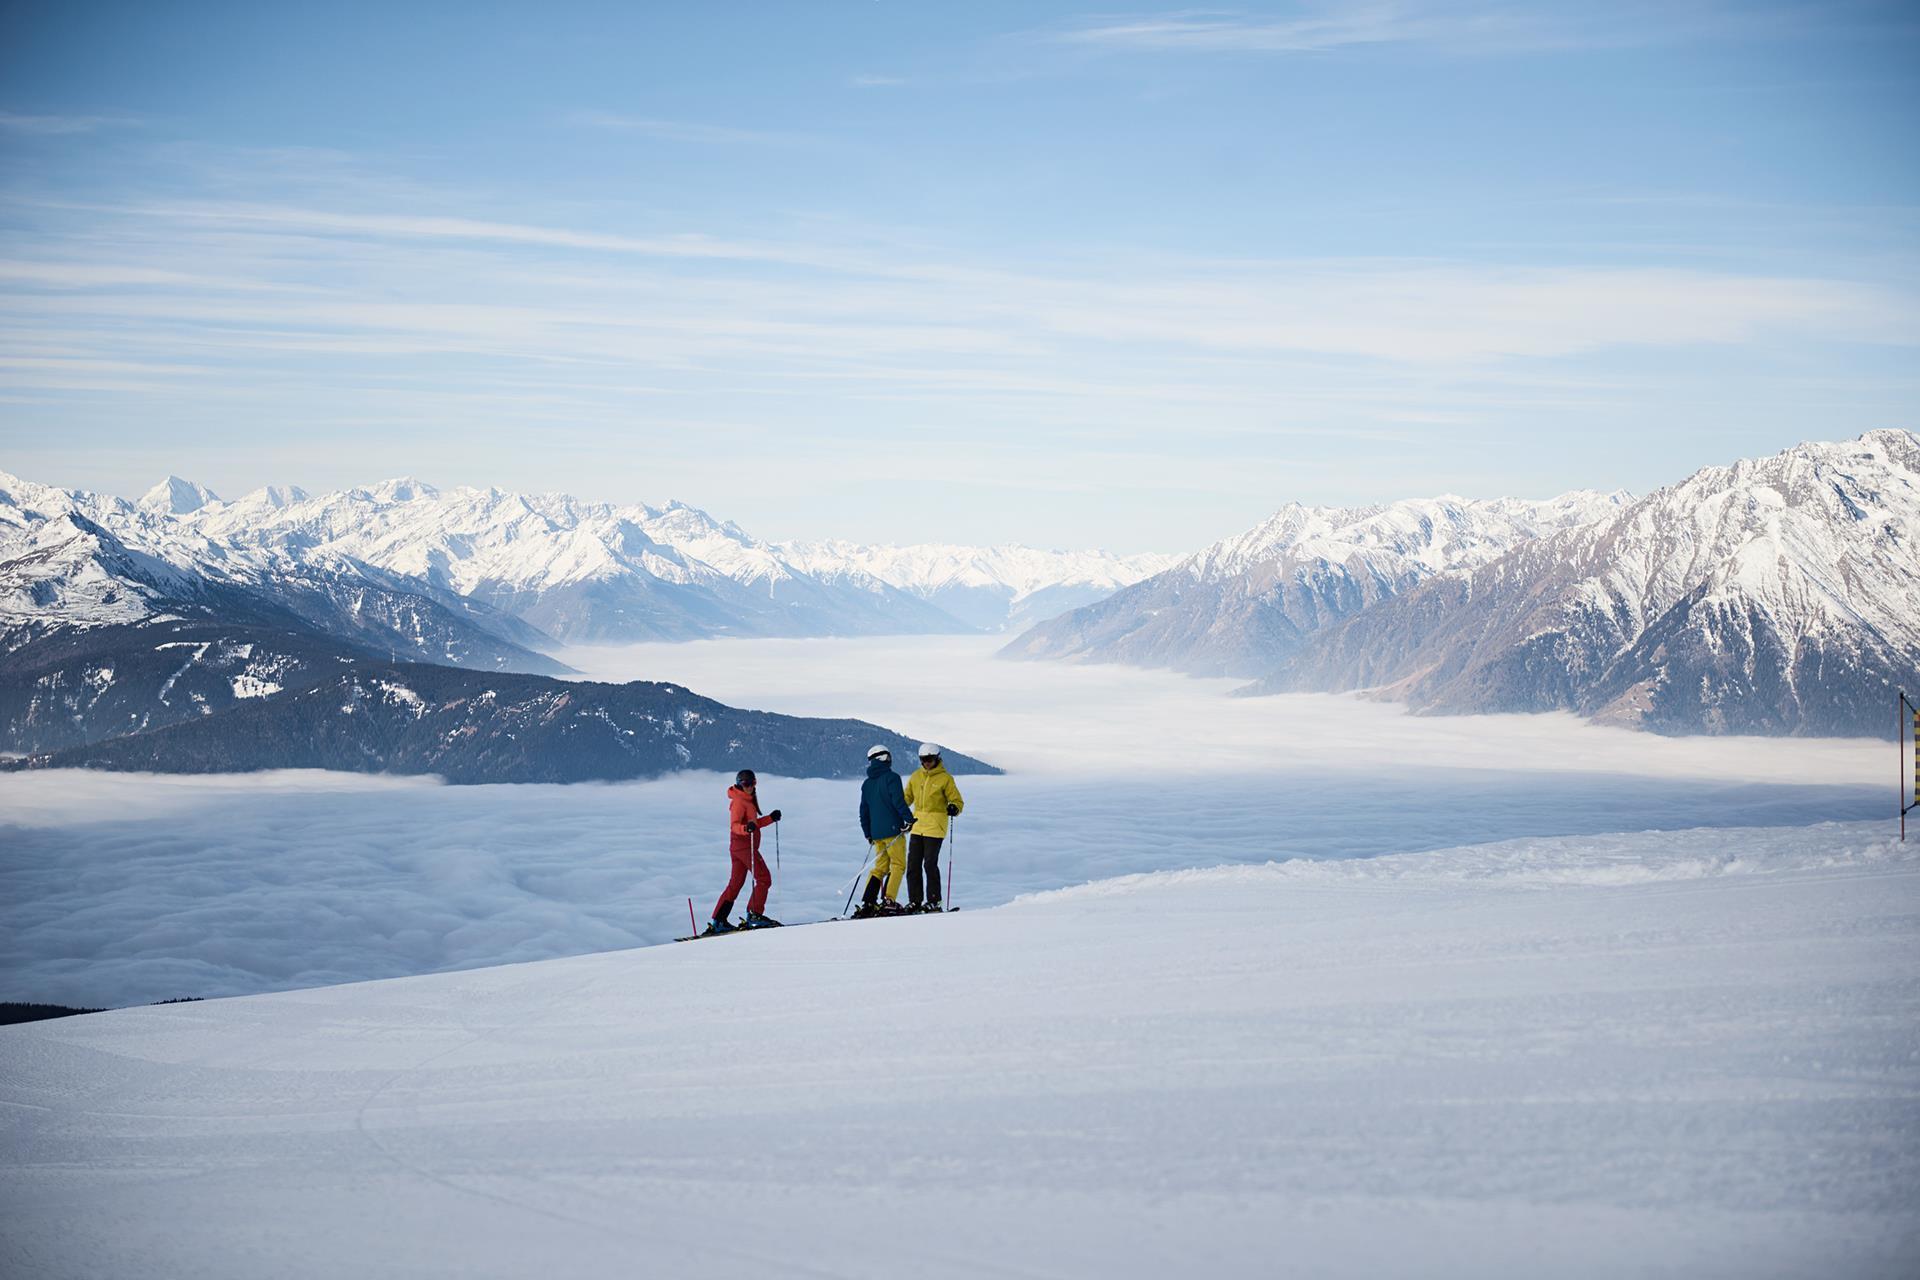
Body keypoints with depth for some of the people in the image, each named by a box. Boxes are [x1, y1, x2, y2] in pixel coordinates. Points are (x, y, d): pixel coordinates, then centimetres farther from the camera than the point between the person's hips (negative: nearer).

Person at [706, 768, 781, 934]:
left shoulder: (748, 800, 19)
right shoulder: (739, 801, -11)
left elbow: (754, 823, 27)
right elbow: (734, 825, -22)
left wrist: (771, 818, 22)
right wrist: (746, 828, -41)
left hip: (738, 847, 10)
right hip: (744, 845, -10)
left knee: (735, 884, 9)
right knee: (764, 878, -7)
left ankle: (718, 921, 8)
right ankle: (754, 915, -9)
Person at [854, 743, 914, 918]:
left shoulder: (867, 784, 14)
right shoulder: (891, 777, -7)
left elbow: (864, 810, 16)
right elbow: (898, 801, -17)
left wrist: (868, 834, 22)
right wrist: (908, 818, -10)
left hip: (876, 832, 6)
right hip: (893, 830, -6)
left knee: (880, 867, 11)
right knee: (898, 865, 1)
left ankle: (867, 903, 0)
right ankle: (889, 902, -8)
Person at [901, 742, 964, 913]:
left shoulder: (945, 778, -4)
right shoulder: (916, 776, 11)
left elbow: (957, 801, -3)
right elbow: (907, 798, 21)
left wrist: (954, 808, -25)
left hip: (935, 827, -5)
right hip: (917, 826, 5)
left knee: (930, 864, -8)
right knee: (913, 864, 4)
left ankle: (934, 901, 1)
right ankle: (914, 900, 12)